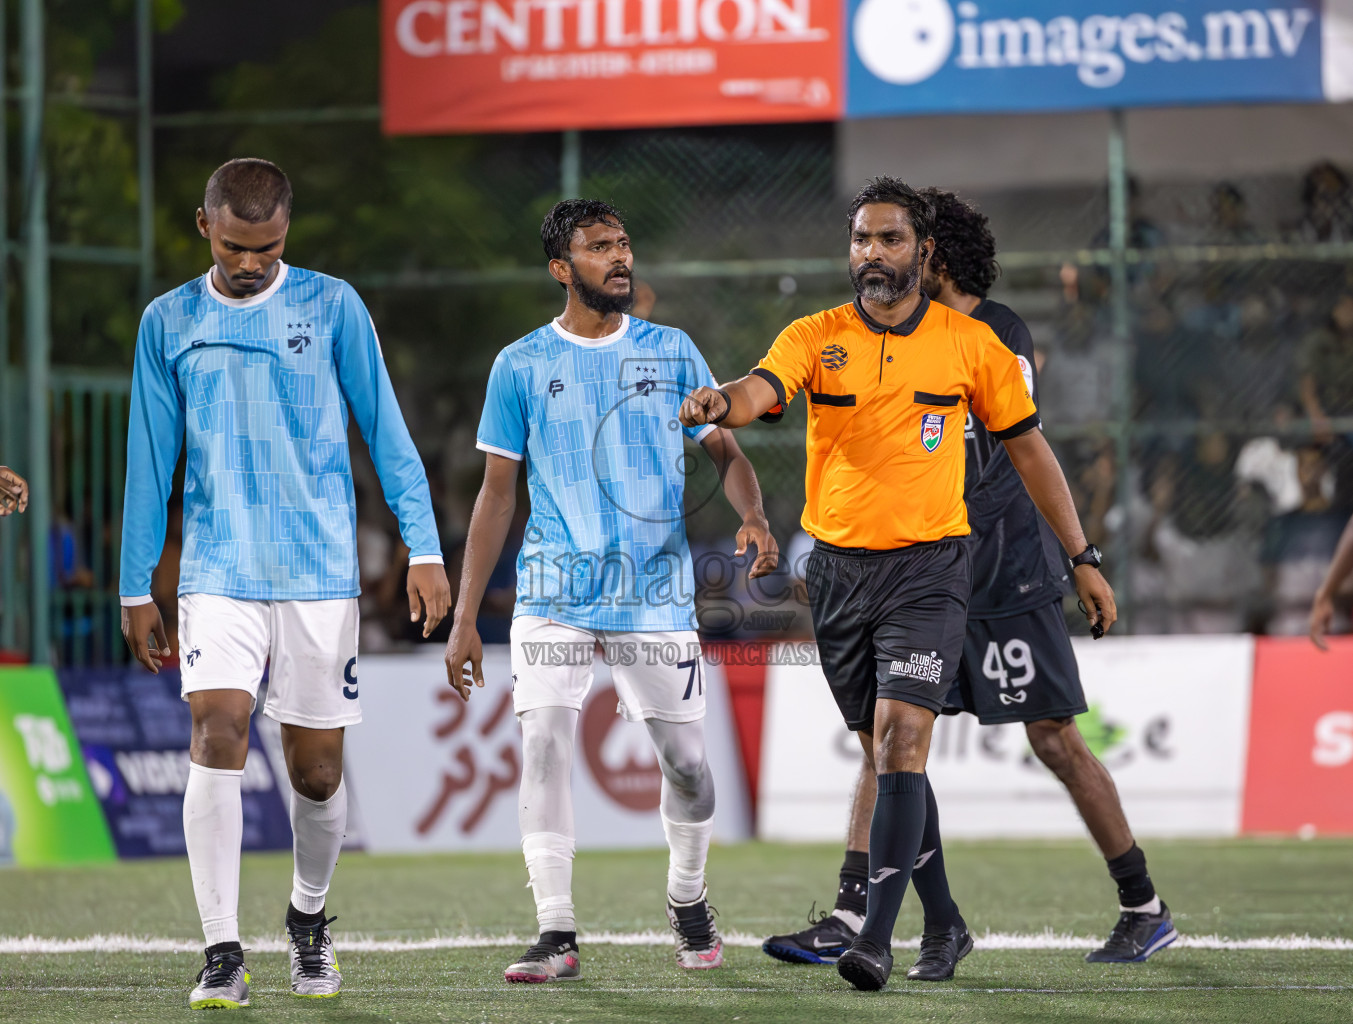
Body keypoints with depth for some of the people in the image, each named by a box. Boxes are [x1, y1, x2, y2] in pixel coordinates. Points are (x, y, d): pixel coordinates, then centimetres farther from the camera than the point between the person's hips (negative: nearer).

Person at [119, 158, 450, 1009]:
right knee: (218, 738, -18)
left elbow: (385, 431, 4)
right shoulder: (170, 323, 5)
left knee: (317, 768, 4)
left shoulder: (331, 306, 2)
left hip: (320, 571, 0)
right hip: (218, 573, 0)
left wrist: (423, 549, -2)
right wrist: (136, 589, 11)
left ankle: (310, 917, 31)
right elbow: (151, 461, 11)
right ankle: (223, 955, -18)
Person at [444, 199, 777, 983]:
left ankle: (689, 901, 28)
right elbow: (498, 493, 6)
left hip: (657, 592, 1)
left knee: (686, 757, 3)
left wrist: (754, 519, -15)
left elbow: (726, 452, 8)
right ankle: (557, 933, -8)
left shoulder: (671, 352, 6)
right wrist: (465, 617, 2)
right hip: (554, 592, -1)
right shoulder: (522, 365, 4)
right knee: (545, 745, -13)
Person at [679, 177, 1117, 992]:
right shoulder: (816, 337, 1)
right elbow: (760, 391, -19)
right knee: (879, 750, 9)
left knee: (902, 740, -17)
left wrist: (1083, 557, 11)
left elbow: (1028, 447, 11)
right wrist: (720, 403, -44)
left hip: (930, 567, -3)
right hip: (839, 566, 3)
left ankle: (878, 937, -23)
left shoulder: (971, 344, 1)